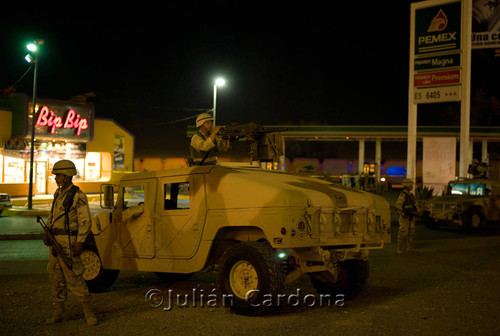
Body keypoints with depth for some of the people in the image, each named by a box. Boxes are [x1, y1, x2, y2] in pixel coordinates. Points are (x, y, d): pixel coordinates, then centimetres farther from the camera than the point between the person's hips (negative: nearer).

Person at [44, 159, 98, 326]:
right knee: (55, 277, 9)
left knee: (73, 277, -8)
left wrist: (80, 242, -22)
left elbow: (85, 221, -16)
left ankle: (88, 312, 3)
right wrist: (47, 233, 10)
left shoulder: (78, 196, -13)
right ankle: (59, 313, 17)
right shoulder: (58, 193, 13)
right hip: (55, 242, 8)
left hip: (69, 242, -8)